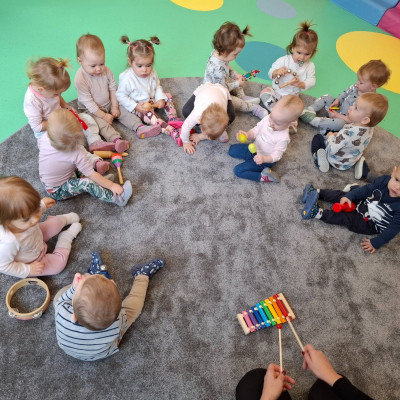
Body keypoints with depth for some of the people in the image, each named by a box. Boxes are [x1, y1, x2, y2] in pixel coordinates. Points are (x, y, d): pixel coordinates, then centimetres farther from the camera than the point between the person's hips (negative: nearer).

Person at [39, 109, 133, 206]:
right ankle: (117, 198, -27)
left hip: (45, 184, 7)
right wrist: (112, 185, -21)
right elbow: (92, 175, -27)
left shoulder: (43, 140, -18)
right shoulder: (77, 153, -32)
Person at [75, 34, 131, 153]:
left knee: (124, 112, -8)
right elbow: (88, 102, -22)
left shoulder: (106, 71, -9)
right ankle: (116, 140, -47)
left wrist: (115, 107, -5)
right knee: (101, 123, -28)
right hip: (91, 110, -6)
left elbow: (113, 89, 1)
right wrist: (104, 115, -22)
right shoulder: (80, 79, -24)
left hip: (109, 104, 6)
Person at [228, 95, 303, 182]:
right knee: (232, 149, 11)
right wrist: (247, 135, -27)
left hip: (266, 160, -7)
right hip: (254, 149, 7)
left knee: (238, 170, -17)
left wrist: (263, 158, -44)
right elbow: (256, 130, -5)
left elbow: (276, 155, -25)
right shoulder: (267, 119, -17)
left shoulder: (283, 138, -32)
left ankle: (263, 176, -11)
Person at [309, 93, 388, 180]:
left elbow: (332, 150, -33)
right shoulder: (370, 128, -18)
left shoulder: (348, 133, -42)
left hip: (337, 162, -6)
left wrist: (330, 136, -17)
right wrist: (339, 135, 1)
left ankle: (318, 158, -9)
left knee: (317, 138, 6)